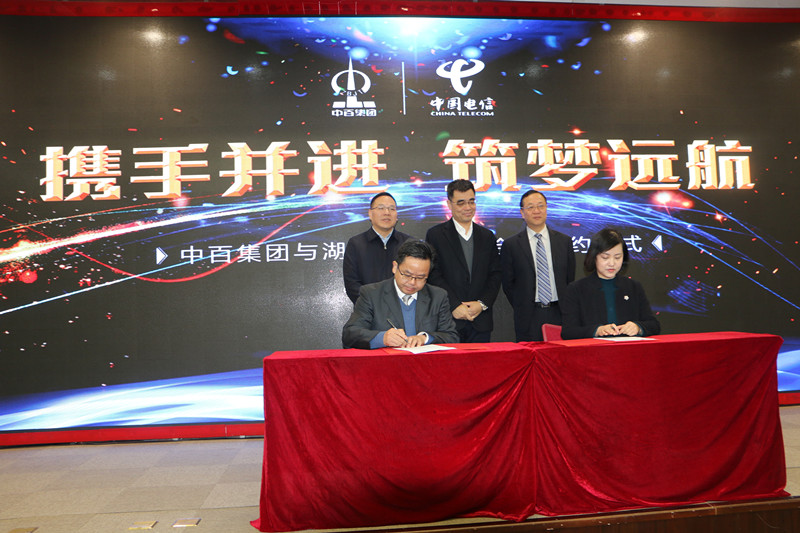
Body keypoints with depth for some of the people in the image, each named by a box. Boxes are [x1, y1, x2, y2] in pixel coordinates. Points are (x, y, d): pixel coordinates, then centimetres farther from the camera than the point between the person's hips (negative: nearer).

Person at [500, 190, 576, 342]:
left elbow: (570, 279, 11)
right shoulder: (511, 245, 1)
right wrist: (522, 310, 2)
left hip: (559, 314, 2)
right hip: (528, 319, -2)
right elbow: (507, 283, 4)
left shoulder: (564, 241, 8)